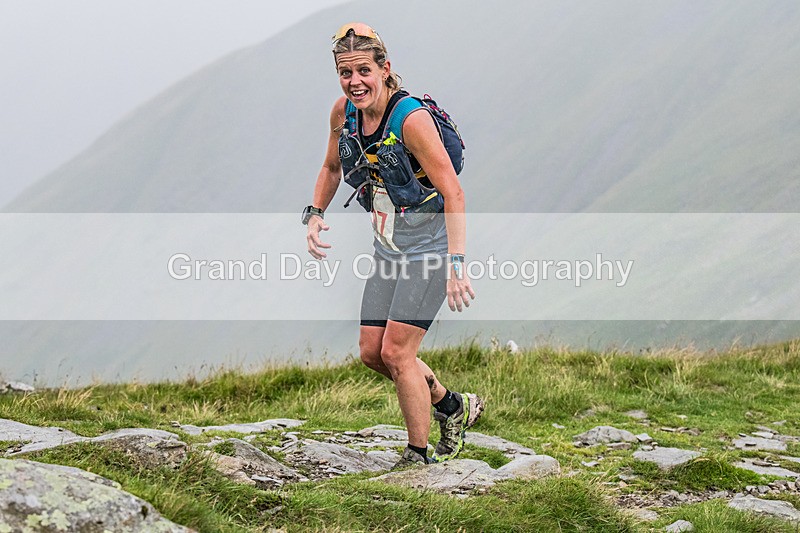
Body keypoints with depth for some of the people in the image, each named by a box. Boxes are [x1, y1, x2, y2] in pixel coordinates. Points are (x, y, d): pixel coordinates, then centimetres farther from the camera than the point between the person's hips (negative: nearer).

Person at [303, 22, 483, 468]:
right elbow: (333, 167, 17)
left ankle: (419, 456, 3)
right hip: (389, 248, 8)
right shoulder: (344, 112, -4)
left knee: (396, 352, -11)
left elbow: (453, 194, -25)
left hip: (429, 247, -8)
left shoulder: (412, 119, -25)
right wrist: (315, 214, 2)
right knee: (372, 352, 8)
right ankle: (453, 407, 28)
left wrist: (456, 264, -32)